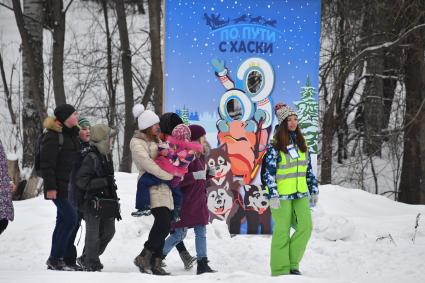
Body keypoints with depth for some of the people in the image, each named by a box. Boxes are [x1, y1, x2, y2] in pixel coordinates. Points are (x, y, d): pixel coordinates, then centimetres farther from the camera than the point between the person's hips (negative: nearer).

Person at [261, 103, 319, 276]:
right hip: (281, 195, -5)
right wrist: (273, 196, -15)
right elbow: (269, 173, -10)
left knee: (305, 226, -7)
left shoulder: (301, 143, 11)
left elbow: (308, 169, 17)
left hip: (300, 194, 5)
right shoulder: (274, 146, -8)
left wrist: (314, 190, 14)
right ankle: (280, 270, 6)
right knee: (282, 232, -2)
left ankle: (292, 264, 7)